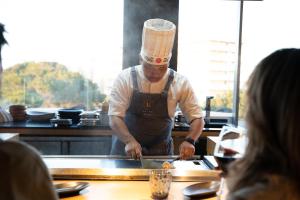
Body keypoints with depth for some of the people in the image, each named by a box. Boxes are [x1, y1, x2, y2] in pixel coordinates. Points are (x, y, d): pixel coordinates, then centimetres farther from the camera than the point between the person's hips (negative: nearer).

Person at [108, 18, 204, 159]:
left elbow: (197, 118, -1)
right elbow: (114, 117, -14)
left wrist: (189, 141, -20)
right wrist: (130, 141, -31)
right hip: (126, 150, 1)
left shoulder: (180, 83, -6)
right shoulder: (125, 78, -10)